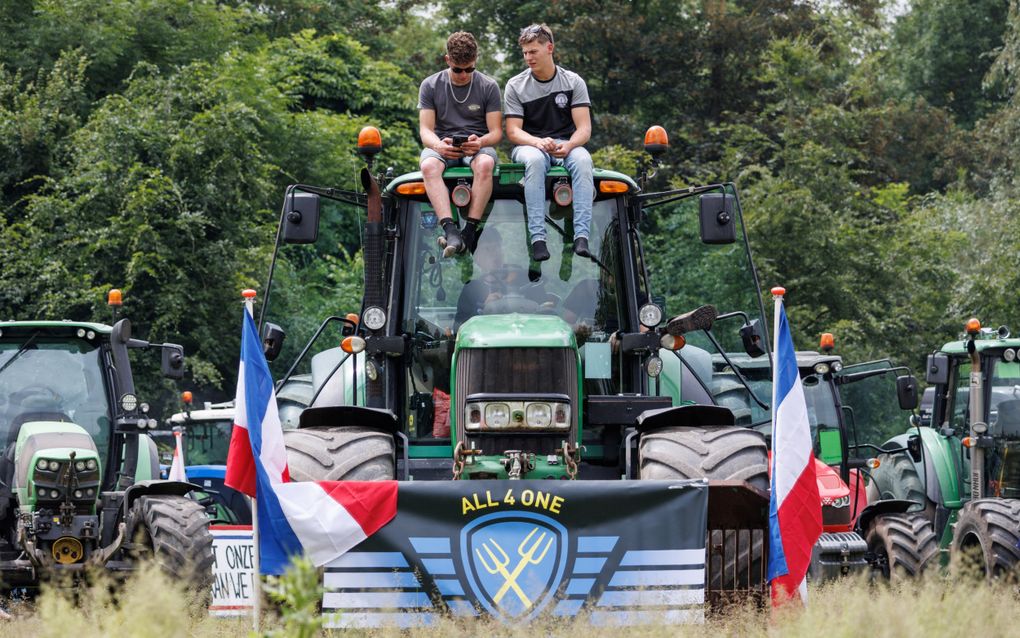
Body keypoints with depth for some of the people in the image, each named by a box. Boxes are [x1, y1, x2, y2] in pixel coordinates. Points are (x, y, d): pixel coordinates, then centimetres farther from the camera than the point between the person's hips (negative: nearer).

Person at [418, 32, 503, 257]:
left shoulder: (488, 87, 5)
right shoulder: (430, 86, 5)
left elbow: (496, 132, 1)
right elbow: (425, 130, -1)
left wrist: (481, 142, -23)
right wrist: (438, 145, -25)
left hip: (477, 147, 0)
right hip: (442, 145, 0)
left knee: (484, 164, -38)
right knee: (429, 166, -36)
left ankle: (470, 230, -42)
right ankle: (450, 231, -50)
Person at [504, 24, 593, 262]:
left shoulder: (573, 82, 6)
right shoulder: (515, 86, 5)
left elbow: (584, 129, -2)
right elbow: (513, 131, -2)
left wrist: (568, 145, -24)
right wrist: (539, 142, -23)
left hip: (567, 145, 1)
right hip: (530, 145, -1)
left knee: (582, 160, -35)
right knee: (534, 160, -39)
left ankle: (581, 236, -45)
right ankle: (537, 238, -46)